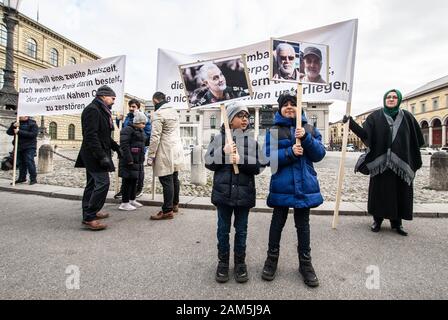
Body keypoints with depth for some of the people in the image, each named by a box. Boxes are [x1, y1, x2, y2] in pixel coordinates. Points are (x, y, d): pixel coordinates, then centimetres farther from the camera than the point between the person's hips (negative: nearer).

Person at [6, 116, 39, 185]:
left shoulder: (32, 124, -3)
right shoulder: (16, 123, 16)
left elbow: (33, 134, -17)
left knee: (29, 162, -9)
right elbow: (9, 132, 8)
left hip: (29, 147, -6)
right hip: (19, 147, 6)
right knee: (20, 163, 10)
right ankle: (22, 178, 21)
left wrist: (20, 132, -20)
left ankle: (33, 179, -3)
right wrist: (13, 126, -10)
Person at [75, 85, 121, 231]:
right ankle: (89, 218, -7)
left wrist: (116, 147, 15)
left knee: (93, 183, 14)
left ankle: (89, 213, 24)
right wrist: (102, 156, -26)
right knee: (103, 182, -14)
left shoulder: (101, 110, 18)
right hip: (94, 154, -11)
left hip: (93, 155, 11)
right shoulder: (92, 109, -13)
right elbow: (91, 135, -23)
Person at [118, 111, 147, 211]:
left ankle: (132, 200, 25)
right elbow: (124, 146, -19)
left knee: (134, 181, 14)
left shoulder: (141, 131, 17)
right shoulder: (127, 130, -11)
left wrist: (142, 159, 19)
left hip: (138, 161, 9)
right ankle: (124, 203, 4)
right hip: (129, 161, -9)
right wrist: (129, 159, -23)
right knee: (128, 181, -4)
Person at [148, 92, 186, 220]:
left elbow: (155, 137, -18)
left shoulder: (158, 114, -13)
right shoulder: (174, 111, 13)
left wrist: (150, 156, -13)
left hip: (165, 153, -9)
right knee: (174, 178, 16)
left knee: (166, 181, -4)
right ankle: (174, 204, 29)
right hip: (176, 150, 9)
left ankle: (167, 211, 2)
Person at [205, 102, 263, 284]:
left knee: (241, 230, 15)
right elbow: (209, 163, -3)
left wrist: (241, 160, -20)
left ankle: (240, 262, 34)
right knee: (223, 229, 14)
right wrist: (223, 152, -18)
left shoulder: (252, 140, 1)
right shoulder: (219, 139, 0)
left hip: (244, 193, 0)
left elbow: (258, 166, -5)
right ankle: (223, 262, 33)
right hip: (223, 192, 0)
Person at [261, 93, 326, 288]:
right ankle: (272, 259, 29)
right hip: (281, 185, -1)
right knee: (277, 222, 10)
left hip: (304, 184, 2)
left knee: (303, 224, 12)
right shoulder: (273, 130, 2)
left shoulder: (309, 129, 8)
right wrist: (290, 152, -21)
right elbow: (269, 156, -7)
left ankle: (305, 263, 29)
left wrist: (306, 138, -14)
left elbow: (319, 154, 0)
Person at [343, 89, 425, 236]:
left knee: (400, 192, 7)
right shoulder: (376, 116, 3)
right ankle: (377, 219, 19)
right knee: (379, 191, 4)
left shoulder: (407, 116, 7)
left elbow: (417, 139, 10)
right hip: (380, 162, -2)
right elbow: (364, 133, -8)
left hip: (401, 162, 2)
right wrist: (351, 123, -20)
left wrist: (414, 161, 8)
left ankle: (397, 222, 22)